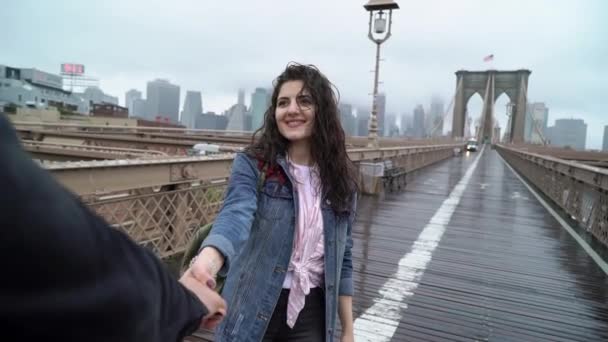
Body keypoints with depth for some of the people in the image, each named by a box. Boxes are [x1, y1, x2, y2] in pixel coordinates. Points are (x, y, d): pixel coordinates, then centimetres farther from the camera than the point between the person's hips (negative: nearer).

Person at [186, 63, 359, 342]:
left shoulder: (340, 178, -1)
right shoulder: (252, 164, -11)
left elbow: (342, 258, 4)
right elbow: (236, 214, -30)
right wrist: (207, 261, -51)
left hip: (312, 312, 3)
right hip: (255, 309, -2)